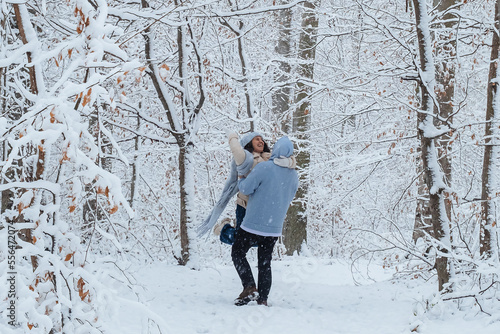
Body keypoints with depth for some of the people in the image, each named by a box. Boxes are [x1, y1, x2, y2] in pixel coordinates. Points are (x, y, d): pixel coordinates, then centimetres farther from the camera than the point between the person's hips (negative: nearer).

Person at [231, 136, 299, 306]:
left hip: (253, 223, -5)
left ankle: (249, 287, -8)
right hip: (275, 227, 5)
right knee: (265, 262, 13)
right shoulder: (293, 175, 4)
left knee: (238, 253, 8)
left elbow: (245, 188, -13)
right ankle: (262, 298, 10)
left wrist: (241, 181, 9)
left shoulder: (264, 168, -16)